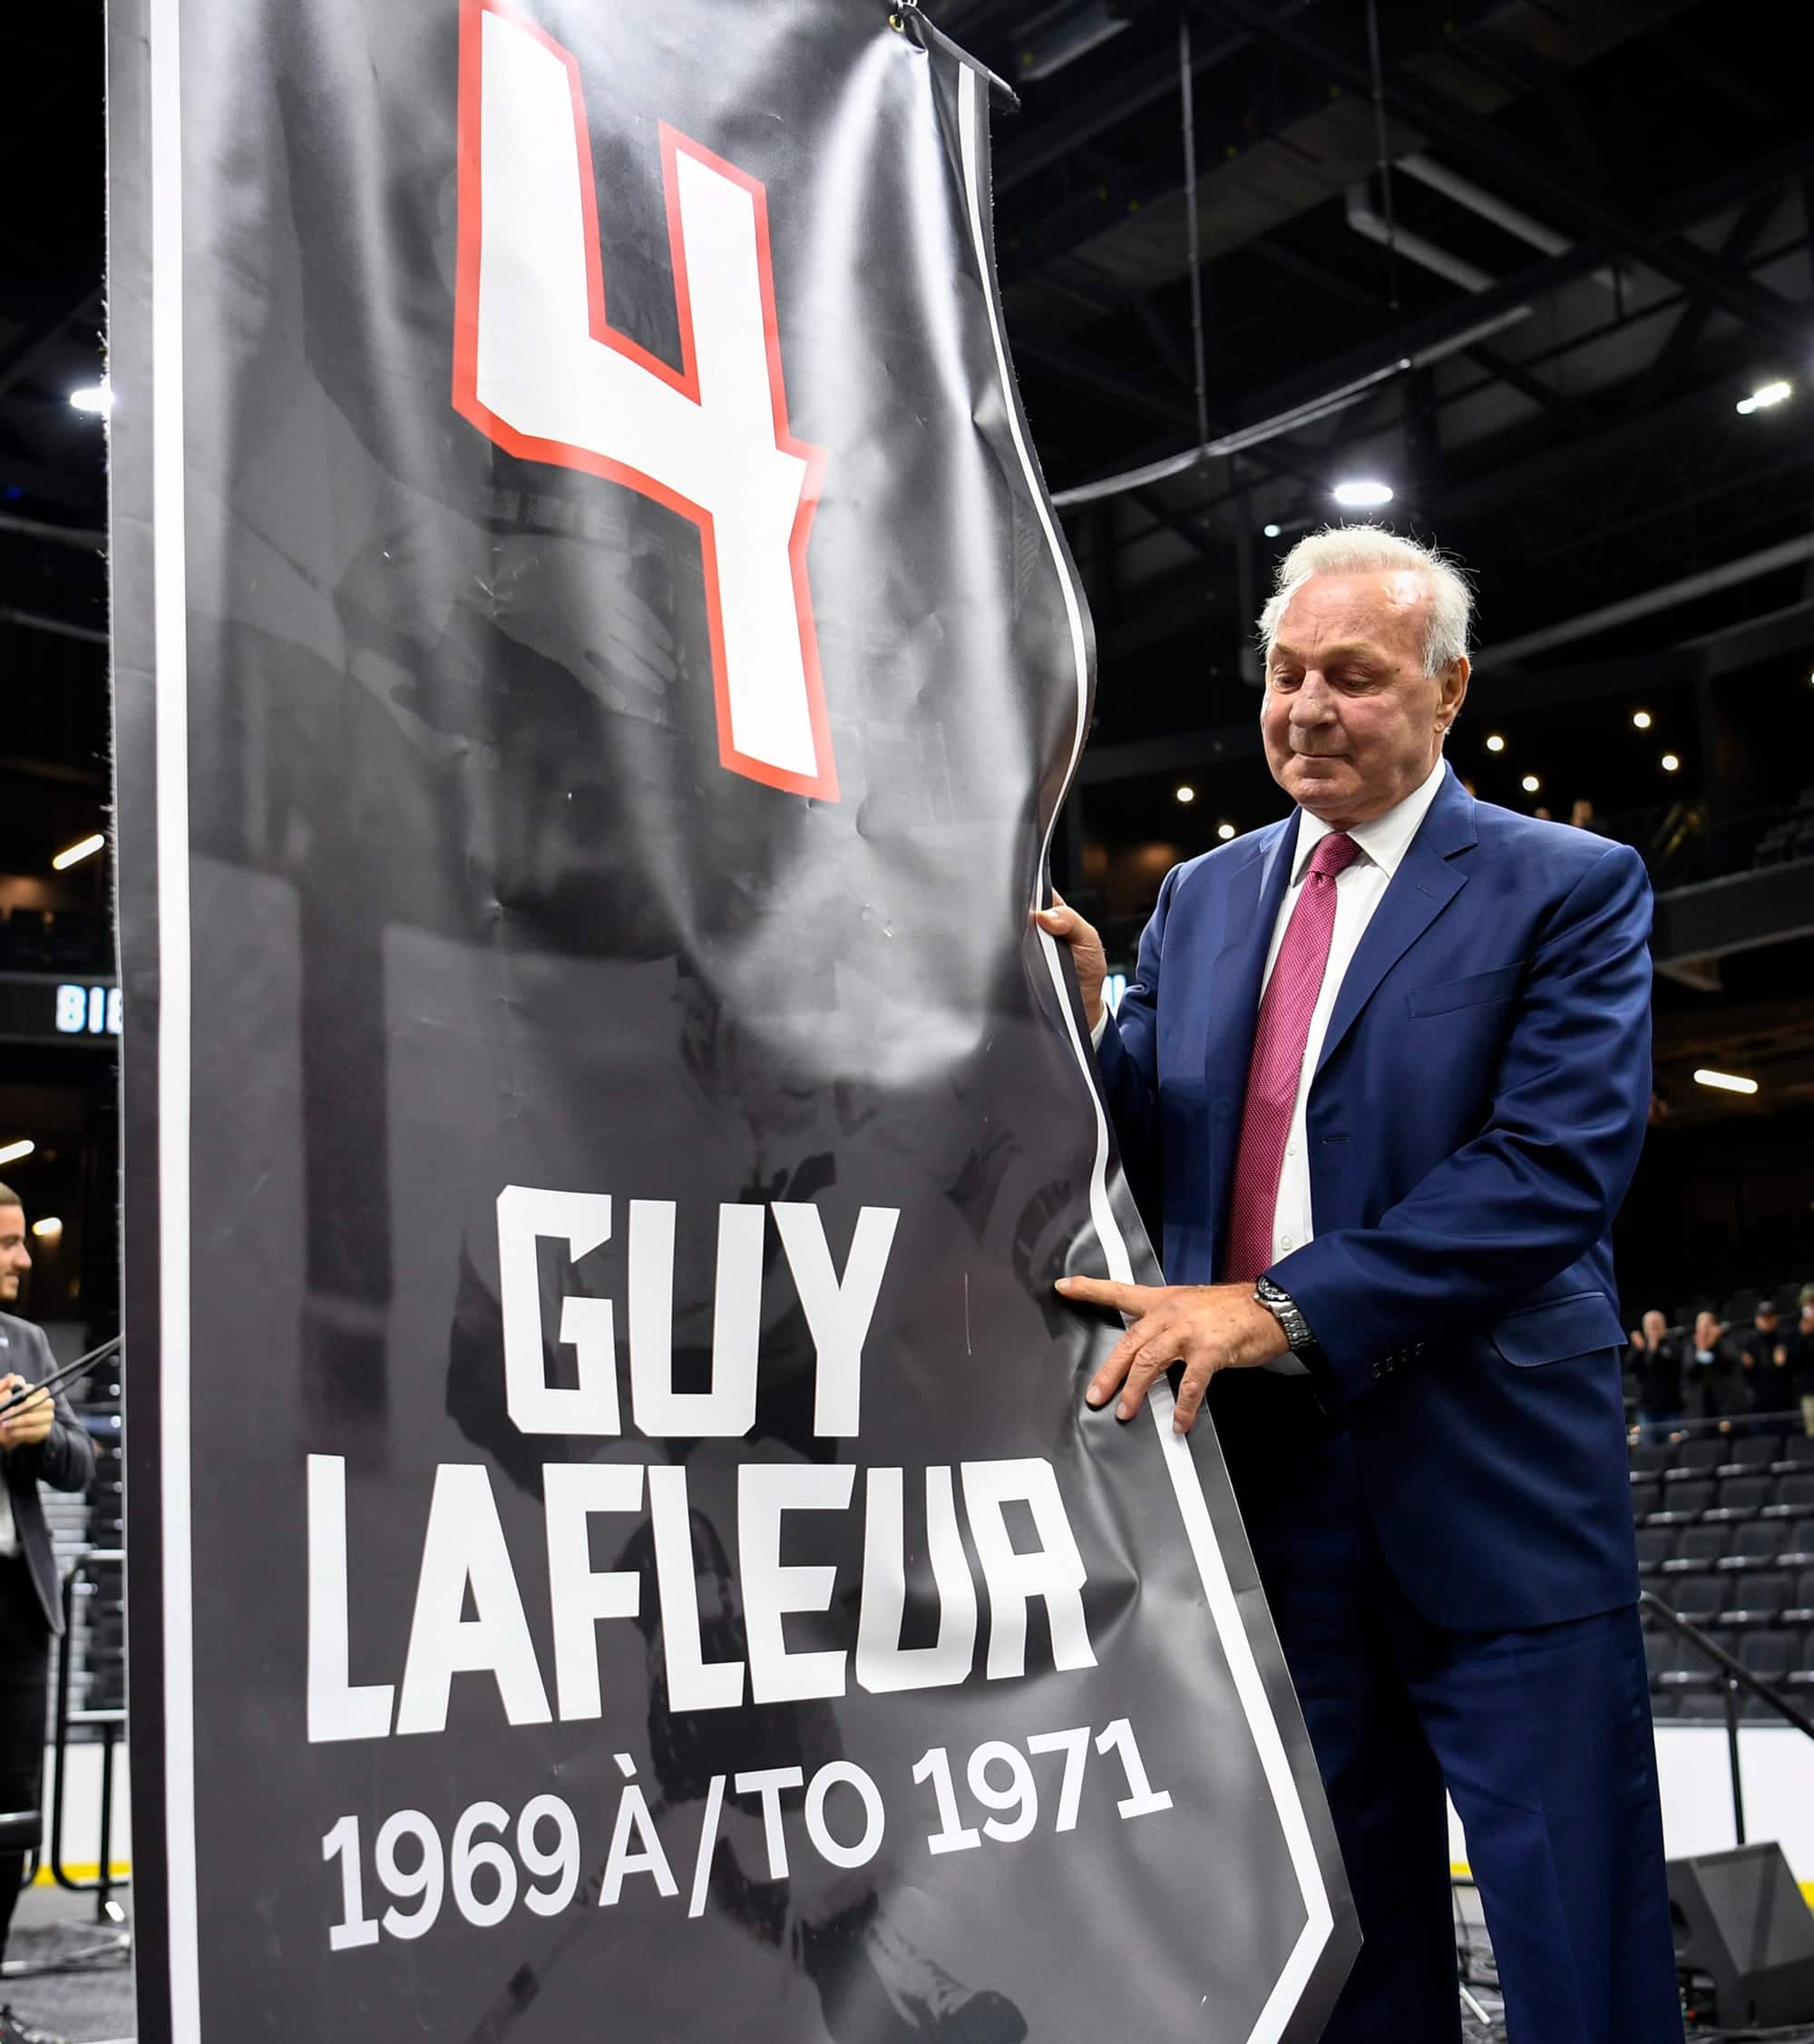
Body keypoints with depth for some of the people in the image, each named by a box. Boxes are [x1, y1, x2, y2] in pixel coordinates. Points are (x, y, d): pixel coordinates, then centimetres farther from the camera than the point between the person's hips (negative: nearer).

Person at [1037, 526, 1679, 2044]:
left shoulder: (1568, 888, -3)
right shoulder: (1203, 899, 13)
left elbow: (1554, 1166, -16)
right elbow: (1152, 1165, 11)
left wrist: (1283, 1311, -23)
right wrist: (1081, 1024, -9)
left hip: (1491, 1489, -4)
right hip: (1263, 1476, 5)